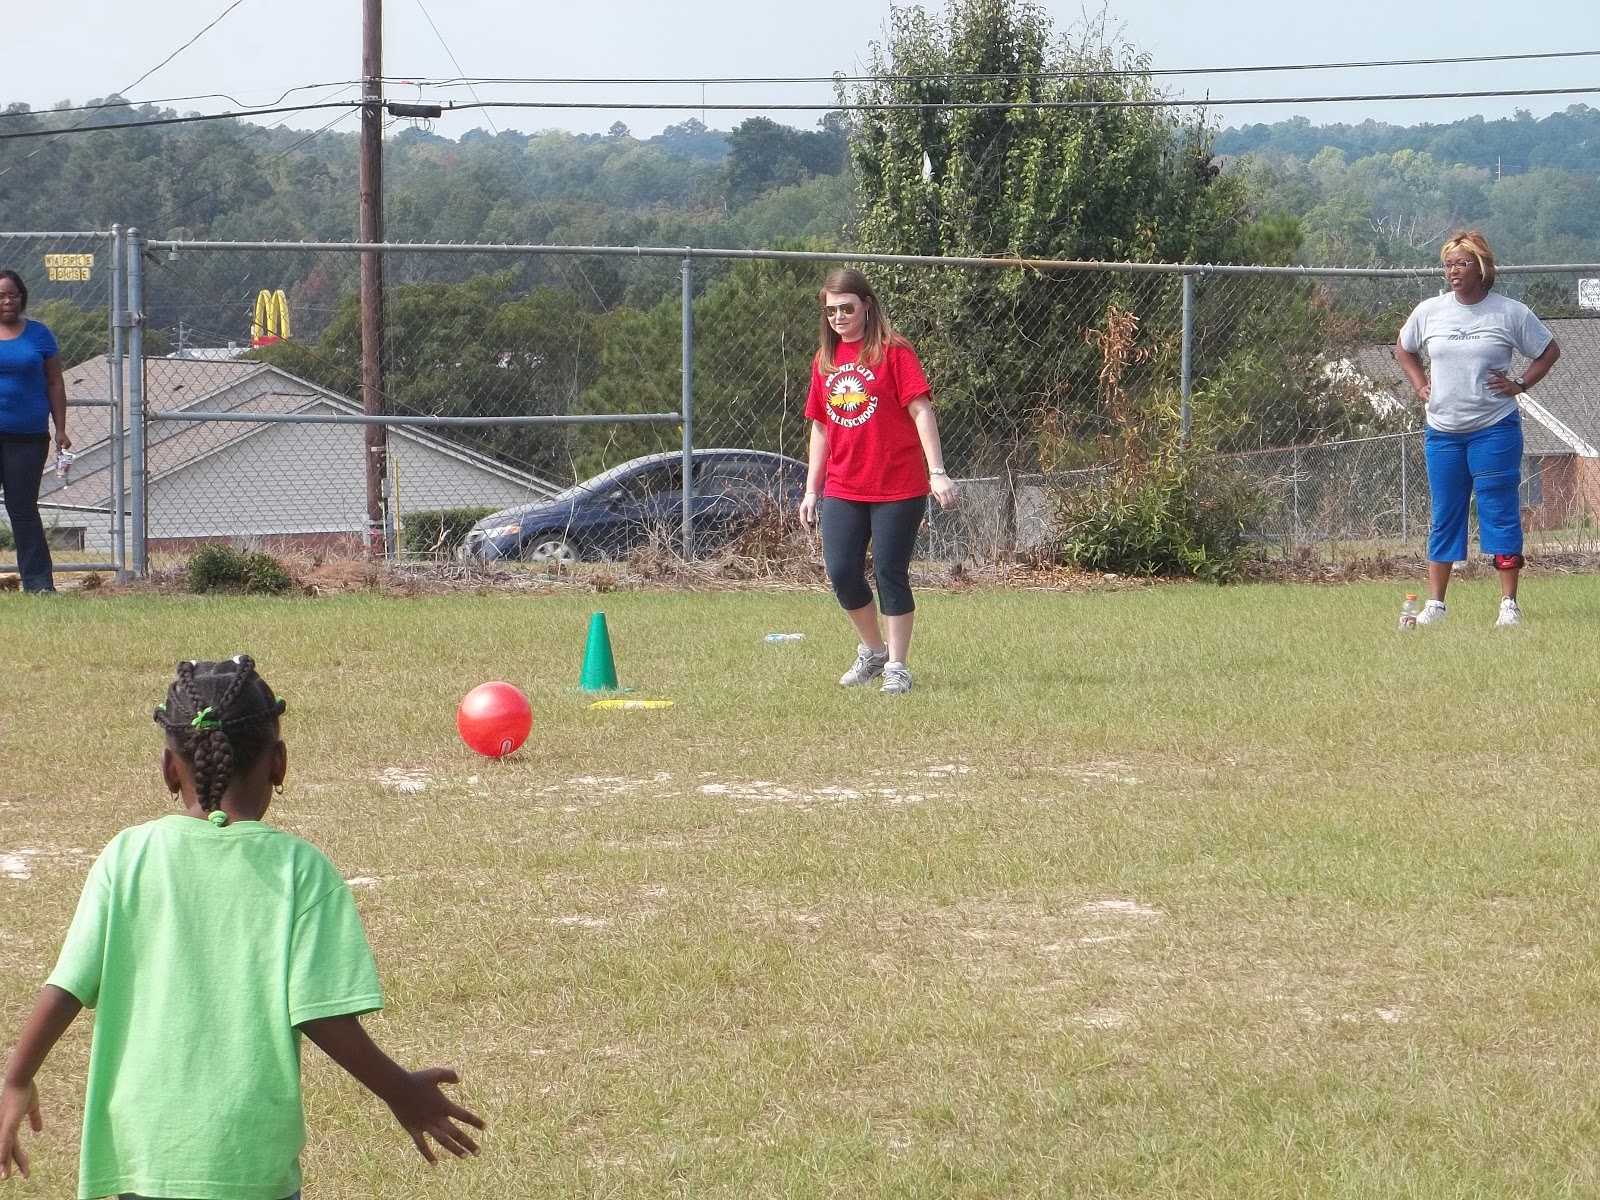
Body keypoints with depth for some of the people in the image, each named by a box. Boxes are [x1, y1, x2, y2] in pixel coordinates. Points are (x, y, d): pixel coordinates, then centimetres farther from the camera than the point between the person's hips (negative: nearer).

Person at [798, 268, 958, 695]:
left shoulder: (893, 352, -6)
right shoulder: (825, 360, 12)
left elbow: (921, 410, -10)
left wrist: (937, 472, -18)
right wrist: (812, 489, 16)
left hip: (898, 487, -5)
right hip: (843, 490, 5)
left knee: (890, 574, -3)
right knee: (842, 573, -1)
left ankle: (896, 666, 7)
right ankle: (872, 651, 20)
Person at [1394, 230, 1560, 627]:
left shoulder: (1511, 314, -3)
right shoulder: (1429, 312, 5)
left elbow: (1549, 352, 8)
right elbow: (1404, 349, 22)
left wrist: (1520, 385, -2)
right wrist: (1420, 386, 9)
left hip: (1495, 430, -3)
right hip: (1442, 430, 3)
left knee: (1500, 513, -4)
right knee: (1444, 517, 7)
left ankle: (1509, 603, 0)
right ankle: (1435, 603, 11)